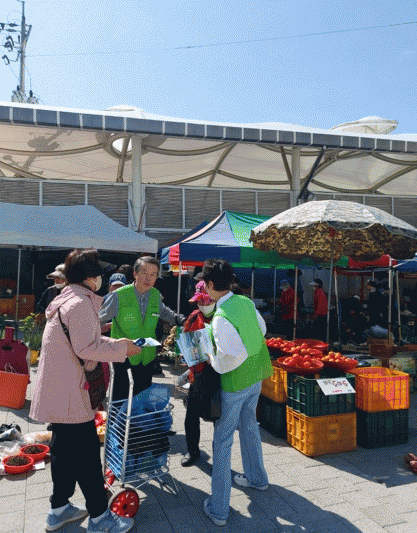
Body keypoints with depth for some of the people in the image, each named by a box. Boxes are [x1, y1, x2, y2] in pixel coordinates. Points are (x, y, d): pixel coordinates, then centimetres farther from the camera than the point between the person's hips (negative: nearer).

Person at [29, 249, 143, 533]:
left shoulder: (68, 299, 15)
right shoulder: (80, 303, -19)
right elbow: (86, 348, -23)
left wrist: (115, 343, 10)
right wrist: (121, 349, -12)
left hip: (59, 389, 11)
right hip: (68, 391, -11)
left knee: (64, 448, 20)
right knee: (87, 450, 0)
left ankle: (59, 509, 35)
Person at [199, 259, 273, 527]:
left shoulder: (221, 318, -27)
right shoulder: (246, 302, -3)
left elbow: (234, 356, -30)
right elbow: (262, 329, 11)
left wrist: (214, 361, -14)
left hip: (235, 383, -8)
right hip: (256, 375, 8)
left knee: (223, 441, 5)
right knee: (249, 426, 27)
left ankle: (219, 509, 16)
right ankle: (257, 477, 48)